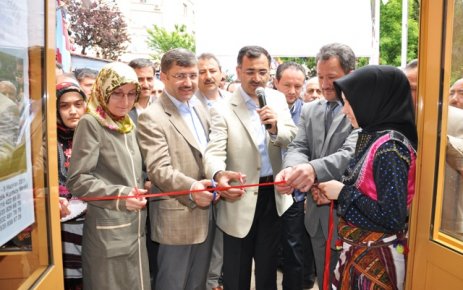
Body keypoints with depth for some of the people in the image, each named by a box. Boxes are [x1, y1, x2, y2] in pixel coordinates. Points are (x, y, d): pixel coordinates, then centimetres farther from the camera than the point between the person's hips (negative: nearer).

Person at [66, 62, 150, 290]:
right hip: (108, 232, -7)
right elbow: (76, 180, -17)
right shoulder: (90, 124, -11)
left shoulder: (128, 125, 12)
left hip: (135, 229, 7)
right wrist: (118, 196, -27)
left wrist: (140, 190, 7)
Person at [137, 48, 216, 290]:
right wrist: (190, 188, -37)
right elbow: (159, 169, -22)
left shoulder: (199, 109, 11)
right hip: (176, 219, -7)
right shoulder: (152, 118, -14)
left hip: (205, 214, 7)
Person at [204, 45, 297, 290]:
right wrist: (219, 175, -45)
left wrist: (275, 128, -25)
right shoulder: (222, 109, -12)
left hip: (274, 195, 4)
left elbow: (292, 139, -3)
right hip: (241, 198, -3)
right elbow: (214, 151, -23)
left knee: (268, 266, 21)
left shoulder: (278, 100, 2)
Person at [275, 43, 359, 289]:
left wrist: (314, 169, -45)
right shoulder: (309, 110, 6)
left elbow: (351, 153, -27)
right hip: (317, 212, 6)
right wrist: (292, 168, -27)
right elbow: (298, 147, -3)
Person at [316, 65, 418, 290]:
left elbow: (392, 218, -25)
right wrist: (335, 194, -2)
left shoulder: (389, 146, -23)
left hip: (376, 259, -8)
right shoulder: (374, 138, 4)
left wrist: (343, 192, -18)